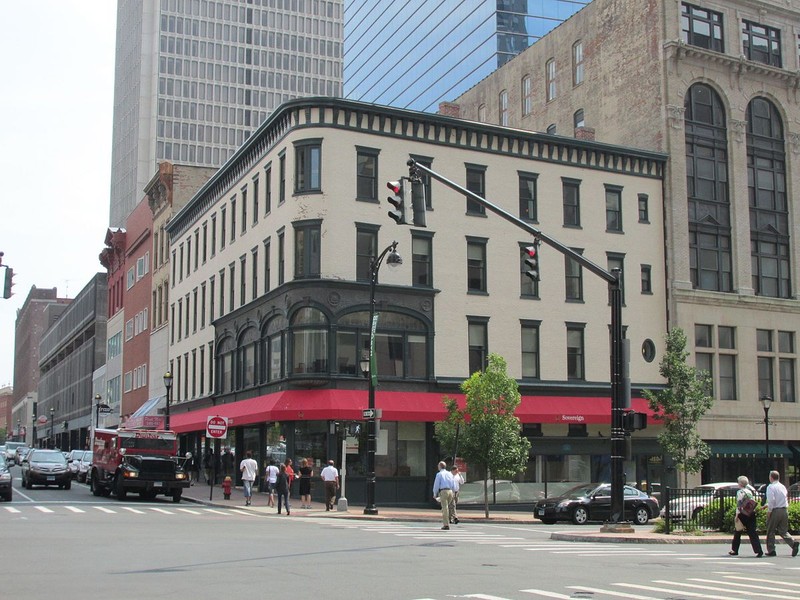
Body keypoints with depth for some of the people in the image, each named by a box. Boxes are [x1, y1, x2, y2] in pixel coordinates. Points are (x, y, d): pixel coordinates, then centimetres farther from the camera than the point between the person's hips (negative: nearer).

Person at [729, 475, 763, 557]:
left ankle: (735, 550, 19)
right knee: (752, 533, 1)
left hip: (743, 514, -5)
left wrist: (736, 516, -13)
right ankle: (759, 550, -12)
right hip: (752, 514, 5)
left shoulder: (740, 492, -10)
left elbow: (739, 505, -14)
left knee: (738, 532, 10)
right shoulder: (751, 490, 10)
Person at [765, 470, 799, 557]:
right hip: (784, 510, 6)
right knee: (783, 531, 11)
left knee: (771, 531, 7)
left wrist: (769, 511, -10)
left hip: (775, 511, -6)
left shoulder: (770, 487, -9)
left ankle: (771, 551, 9)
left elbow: (771, 500, -19)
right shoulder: (783, 486, 13)